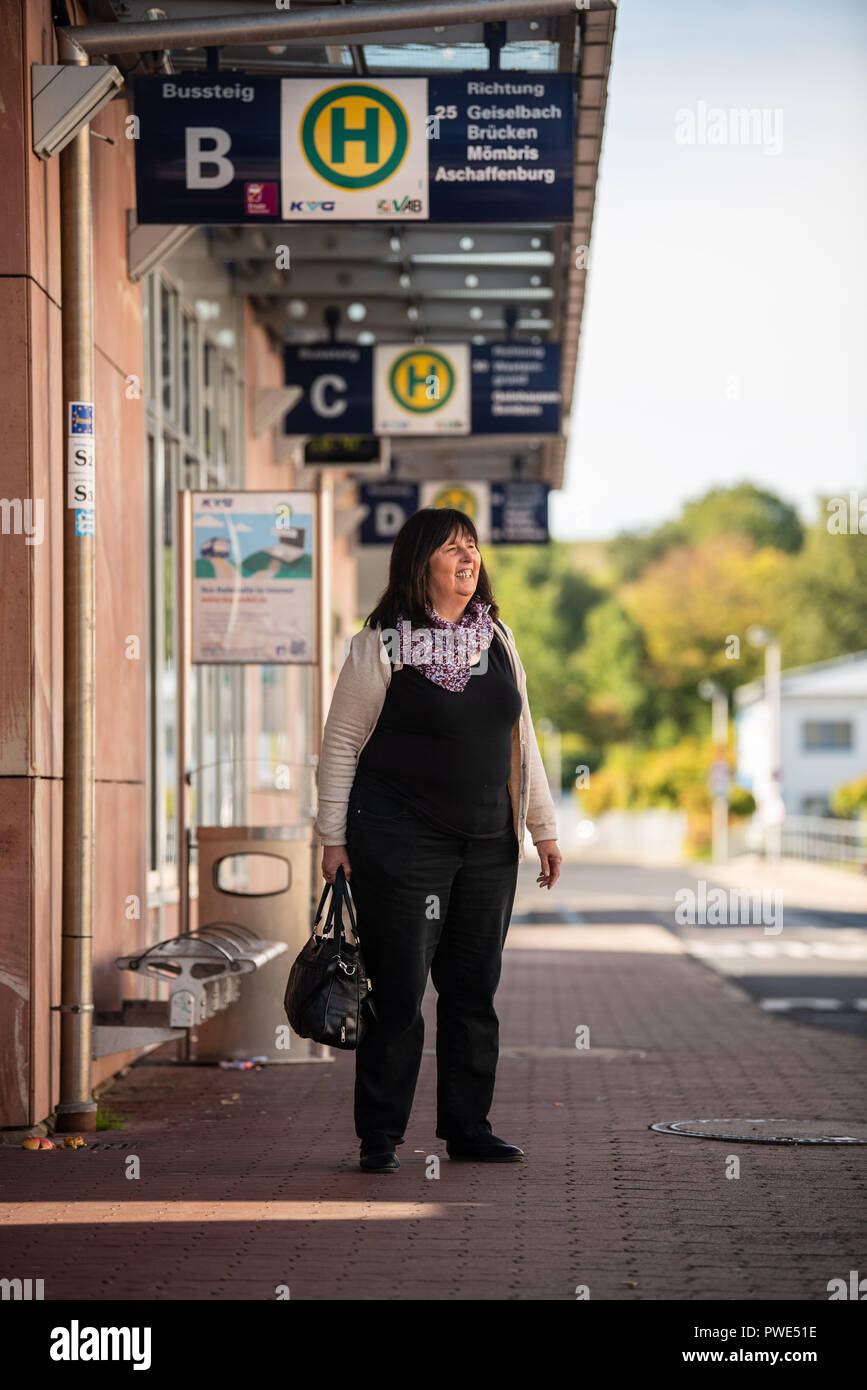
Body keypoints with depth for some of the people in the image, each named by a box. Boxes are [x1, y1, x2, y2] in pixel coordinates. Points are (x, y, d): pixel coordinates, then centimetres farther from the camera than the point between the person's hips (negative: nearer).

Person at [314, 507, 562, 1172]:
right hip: (399, 842, -5)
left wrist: (543, 825, 12)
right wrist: (334, 836, -4)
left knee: (474, 987, 7)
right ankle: (380, 1136, 5)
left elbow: (521, 739, 16)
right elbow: (340, 743, -1)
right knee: (398, 991, -3)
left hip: (488, 845, 5)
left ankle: (468, 1127, 17)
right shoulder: (379, 647, -5)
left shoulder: (497, 639, 10)